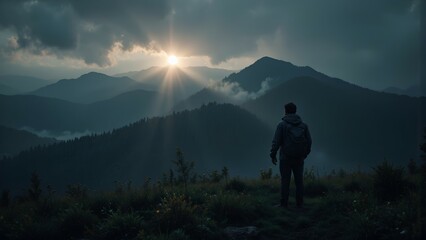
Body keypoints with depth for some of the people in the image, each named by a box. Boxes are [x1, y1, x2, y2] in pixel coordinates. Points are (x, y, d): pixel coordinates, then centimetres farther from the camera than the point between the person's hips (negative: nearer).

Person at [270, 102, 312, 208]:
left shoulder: (282, 125, -6)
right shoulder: (303, 125, 3)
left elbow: (276, 142, -10)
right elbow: (309, 141, 5)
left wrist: (273, 155, 1)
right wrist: (305, 154, 19)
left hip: (285, 158, -3)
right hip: (299, 158, 3)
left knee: (285, 181, 3)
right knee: (299, 181, 9)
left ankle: (284, 203, 4)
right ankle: (299, 203, 11)